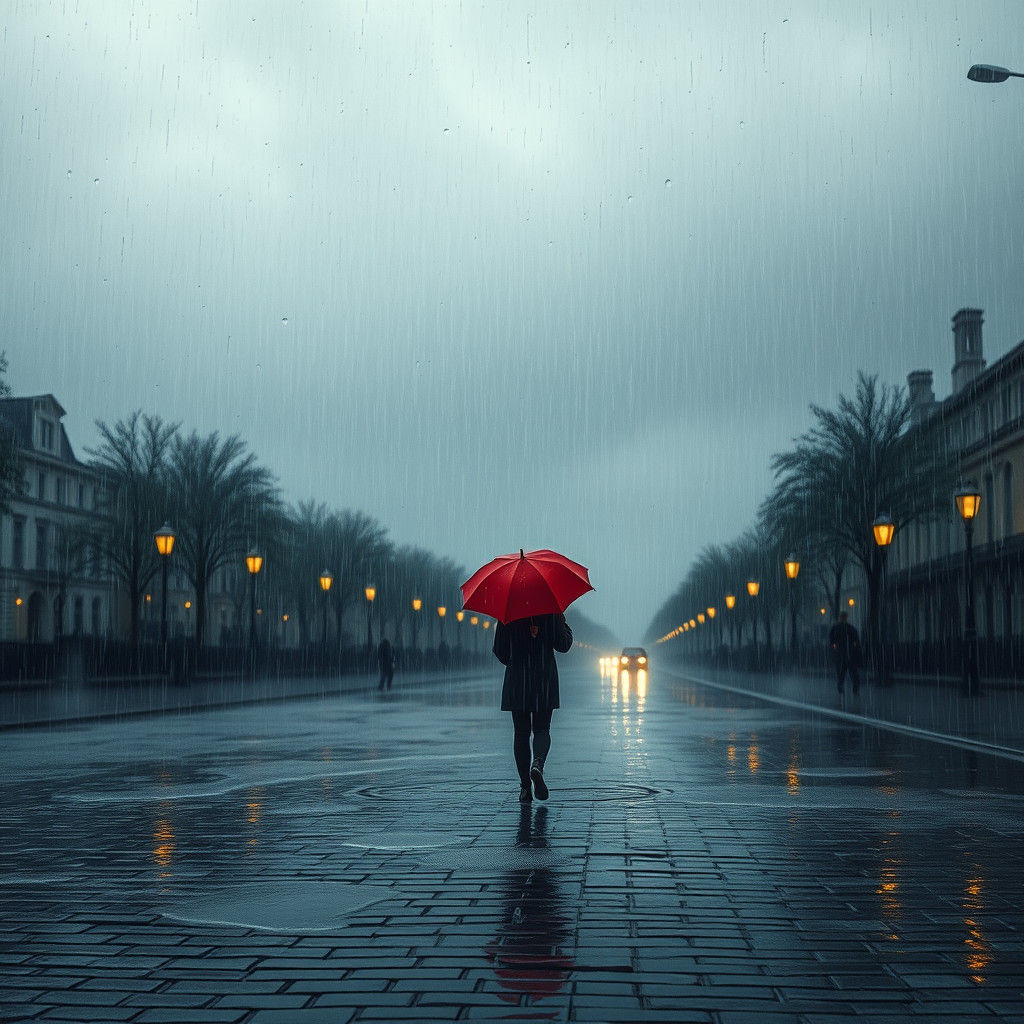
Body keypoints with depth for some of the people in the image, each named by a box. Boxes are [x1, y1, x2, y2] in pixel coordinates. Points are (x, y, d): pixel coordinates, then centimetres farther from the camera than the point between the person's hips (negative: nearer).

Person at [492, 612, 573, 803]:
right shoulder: (552, 611, -4)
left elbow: (499, 650, 2)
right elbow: (563, 645, -2)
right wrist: (564, 625, 14)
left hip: (517, 680, 0)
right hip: (545, 678, 0)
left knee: (521, 733, 7)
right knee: (542, 730, 12)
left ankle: (525, 787, 4)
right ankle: (538, 765, -19)